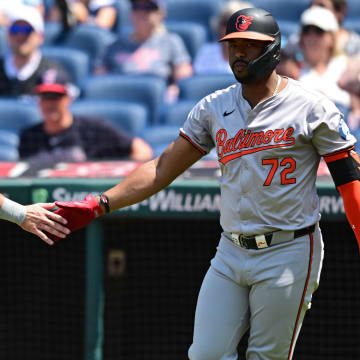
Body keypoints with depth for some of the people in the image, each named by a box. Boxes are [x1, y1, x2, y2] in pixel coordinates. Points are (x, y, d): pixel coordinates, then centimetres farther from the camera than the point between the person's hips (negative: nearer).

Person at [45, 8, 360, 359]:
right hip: (231, 252, 5)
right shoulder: (214, 108, 9)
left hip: (288, 252, -5)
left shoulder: (311, 107, -5)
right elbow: (162, 168, 9)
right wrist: (98, 205, -1)